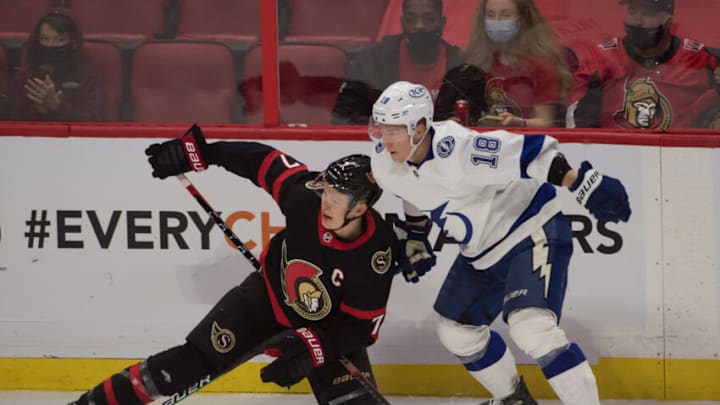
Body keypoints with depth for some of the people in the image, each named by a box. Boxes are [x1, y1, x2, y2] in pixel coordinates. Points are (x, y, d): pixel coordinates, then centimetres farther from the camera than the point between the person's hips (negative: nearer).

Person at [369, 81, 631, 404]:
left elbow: (530, 151, -34)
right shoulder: (385, 164, -8)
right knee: (456, 330, 17)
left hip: (533, 231, -9)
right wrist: (414, 239, 21)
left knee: (532, 328, -26)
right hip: (482, 254, 9)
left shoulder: (458, 150, -33)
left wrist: (585, 186, -40)